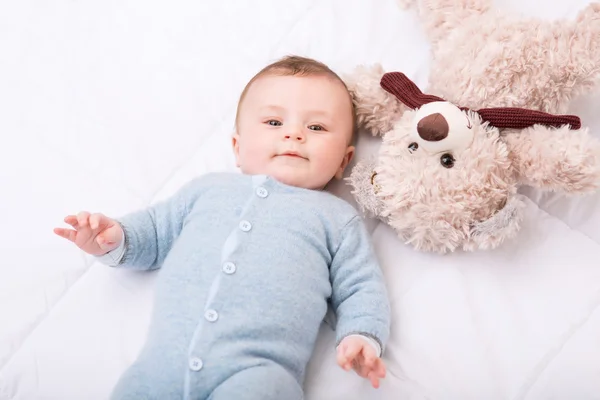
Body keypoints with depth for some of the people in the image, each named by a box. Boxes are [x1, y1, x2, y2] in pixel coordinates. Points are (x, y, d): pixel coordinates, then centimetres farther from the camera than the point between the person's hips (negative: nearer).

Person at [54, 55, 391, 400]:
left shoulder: (337, 218, 17)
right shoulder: (208, 189, 24)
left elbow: (360, 288, 13)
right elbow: (157, 228, 32)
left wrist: (361, 336, -6)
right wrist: (116, 239, 12)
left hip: (256, 369, -3)